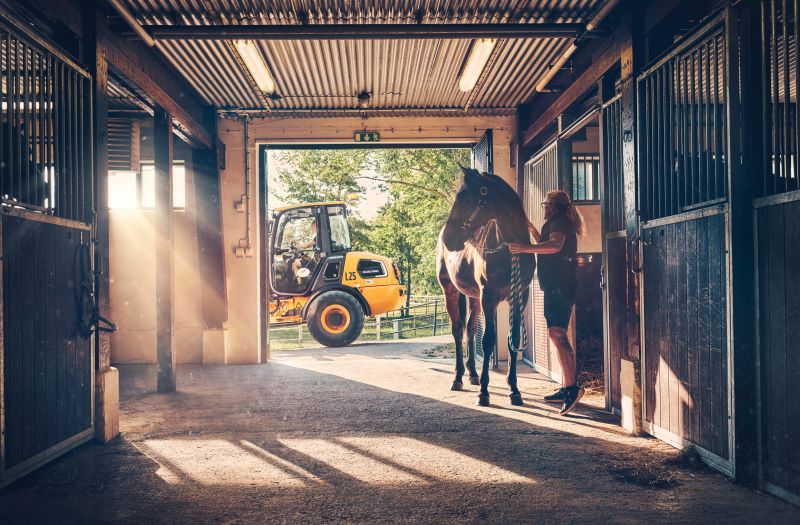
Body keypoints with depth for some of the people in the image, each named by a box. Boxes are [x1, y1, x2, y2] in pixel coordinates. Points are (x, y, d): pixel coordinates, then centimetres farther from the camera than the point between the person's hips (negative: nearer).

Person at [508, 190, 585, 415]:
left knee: (556, 332, -22)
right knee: (558, 334, 14)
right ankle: (565, 389, 20)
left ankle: (572, 386, -32)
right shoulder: (561, 223, 26)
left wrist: (526, 248, -34)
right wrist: (533, 231, 30)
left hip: (558, 286, -11)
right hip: (559, 287, 11)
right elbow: (547, 247, 39)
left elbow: (555, 245, -27)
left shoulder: (559, 221, -6)